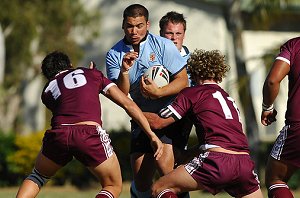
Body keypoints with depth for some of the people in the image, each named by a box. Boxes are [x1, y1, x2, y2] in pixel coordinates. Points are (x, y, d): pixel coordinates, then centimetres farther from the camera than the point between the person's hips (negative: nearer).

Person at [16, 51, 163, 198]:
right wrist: (152, 135, 17)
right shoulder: (93, 74, 25)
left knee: (37, 176, 31)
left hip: (58, 134, 2)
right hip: (90, 134, -2)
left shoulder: (47, 91, 27)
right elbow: (128, 104, 18)